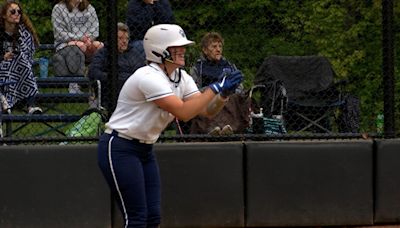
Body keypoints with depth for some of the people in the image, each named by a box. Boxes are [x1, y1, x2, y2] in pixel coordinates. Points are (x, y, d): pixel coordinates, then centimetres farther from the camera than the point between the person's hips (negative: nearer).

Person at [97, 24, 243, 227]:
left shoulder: (182, 78, 5)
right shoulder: (149, 77, -23)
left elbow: (207, 110, 1)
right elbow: (184, 112, -30)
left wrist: (224, 94, -17)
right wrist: (215, 88, -26)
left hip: (145, 149, 9)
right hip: (119, 149, -9)